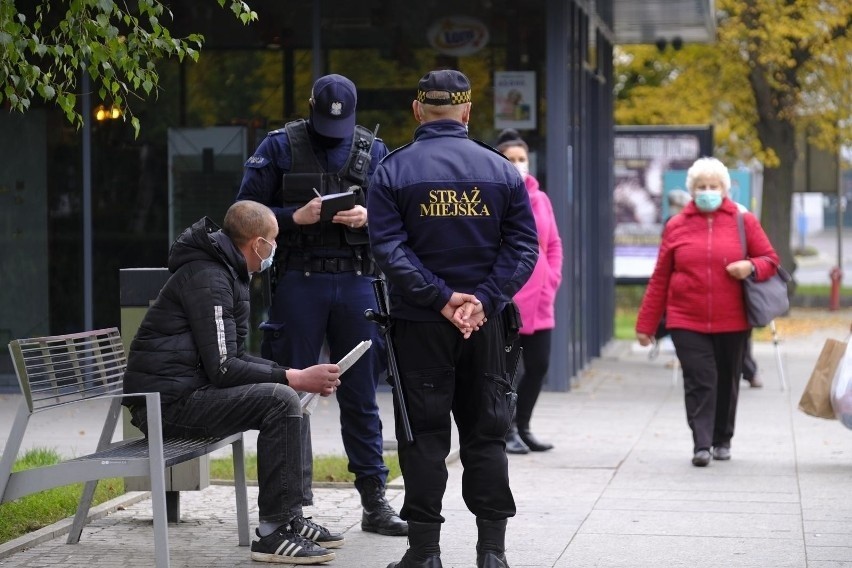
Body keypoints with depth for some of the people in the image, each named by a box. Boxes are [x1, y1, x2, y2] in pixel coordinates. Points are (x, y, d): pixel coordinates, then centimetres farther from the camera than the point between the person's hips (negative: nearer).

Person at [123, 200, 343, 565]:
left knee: (287, 397, 15)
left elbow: (233, 357, 20)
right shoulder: (207, 278, -16)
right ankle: (273, 532, -18)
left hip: (186, 391, 11)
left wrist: (298, 376, 8)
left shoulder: (224, 273, 17)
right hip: (166, 402, -11)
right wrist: (295, 378, -17)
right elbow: (222, 369, -21)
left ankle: (289, 517, 16)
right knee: (279, 401, -21)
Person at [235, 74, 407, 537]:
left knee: (360, 394, 5)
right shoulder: (280, 146, 2)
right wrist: (295, 216, -16)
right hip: (299, 279, -2)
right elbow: (247, 210, -1)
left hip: (356, 281, 2)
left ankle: (374, 501, 11)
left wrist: (368, 217, -11)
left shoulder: (373, 151, 9)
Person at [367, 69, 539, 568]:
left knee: (424, 436, 4)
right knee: (487, 433, 9)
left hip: (419, 323, -2)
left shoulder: (394, 170, -3)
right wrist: (484, 300, -9)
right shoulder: (501, 170, 3)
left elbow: (389, 247, -12)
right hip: (487, 323, 2)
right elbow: (523, 245, -3)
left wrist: (440, 298, -13)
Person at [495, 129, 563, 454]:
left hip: (539, 303, 6)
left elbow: (554, 244, 18)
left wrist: (551, 281, 6)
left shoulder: (540, 199, 12)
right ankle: (506, 432, 12)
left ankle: (522, 427, 25)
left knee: (538, 366, 9)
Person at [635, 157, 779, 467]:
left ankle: (722, 441, 26)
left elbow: (770, 260, 8)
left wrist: (751, 267, -16)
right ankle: (701, 445, -12)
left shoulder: (744, 221, 4)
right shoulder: (676, 226, 5)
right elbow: (659, 279, 7)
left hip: (732, 323, 1)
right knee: (699, 381, -10)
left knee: (726, 382, 11)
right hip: (687, 323, -1)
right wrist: (646, 323, 6)